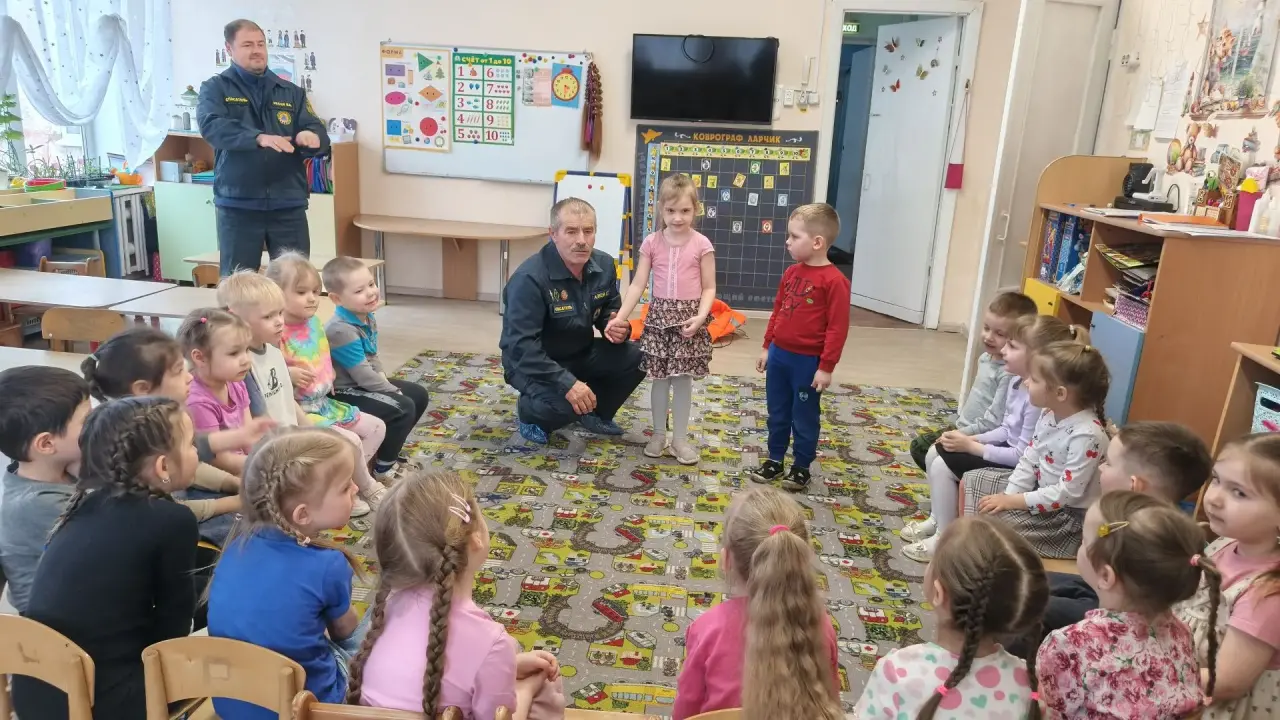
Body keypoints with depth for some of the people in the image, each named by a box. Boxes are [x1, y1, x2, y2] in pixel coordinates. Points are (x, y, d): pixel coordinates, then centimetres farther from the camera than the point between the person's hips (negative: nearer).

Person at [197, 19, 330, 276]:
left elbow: (320, 136, 2)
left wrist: (310, 137, -23)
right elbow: (211, 126, -16)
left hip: (288, 206, 2)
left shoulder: (291, 92, 11)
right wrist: (259, 138, -33)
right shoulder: (215, 88, 3)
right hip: (237, 206, -2)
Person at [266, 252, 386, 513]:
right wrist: (289, 374, -35)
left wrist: (330, 378, 7)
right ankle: (368, 487, 6)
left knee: (376, 428, 9)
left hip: (325, 403, 10)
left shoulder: (314, 322, 6)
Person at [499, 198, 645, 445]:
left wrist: (616, 327, -17)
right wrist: (566, 383, -40)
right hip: (532, 362, -7)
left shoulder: (604, 265, -6)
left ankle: (596, 412, 12)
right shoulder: (530, 278, -28)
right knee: (565, 403, -35)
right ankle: (529, 411, 3)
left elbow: (610, 312, 10)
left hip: (581, 353, 7)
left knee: (638, 358, -13)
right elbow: (521, 345, -32)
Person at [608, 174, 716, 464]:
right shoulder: (652, 243, 0)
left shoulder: (701, 244, -5)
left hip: (688, 317, -2)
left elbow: (709, 288, -2)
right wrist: (620, 316, -9)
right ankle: (658, 434, 23)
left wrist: (700, 316, -18)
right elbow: (638, 284, 0)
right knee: (659, 377, 9)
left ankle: (680, 438, 16)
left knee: (683, 378, 5)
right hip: (659, 316, 2)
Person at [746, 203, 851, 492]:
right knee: (777, 413, 17)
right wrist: (767, 347, 15)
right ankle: (774, 460, 31)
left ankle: (801, 467, 25)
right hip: (779, 354, 7)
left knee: (804, 417, 9)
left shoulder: (834, 280, -17)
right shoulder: (791, 273, 5)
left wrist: (826, 366, -16)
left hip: (808, 361, -7)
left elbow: (838, 328, -17)